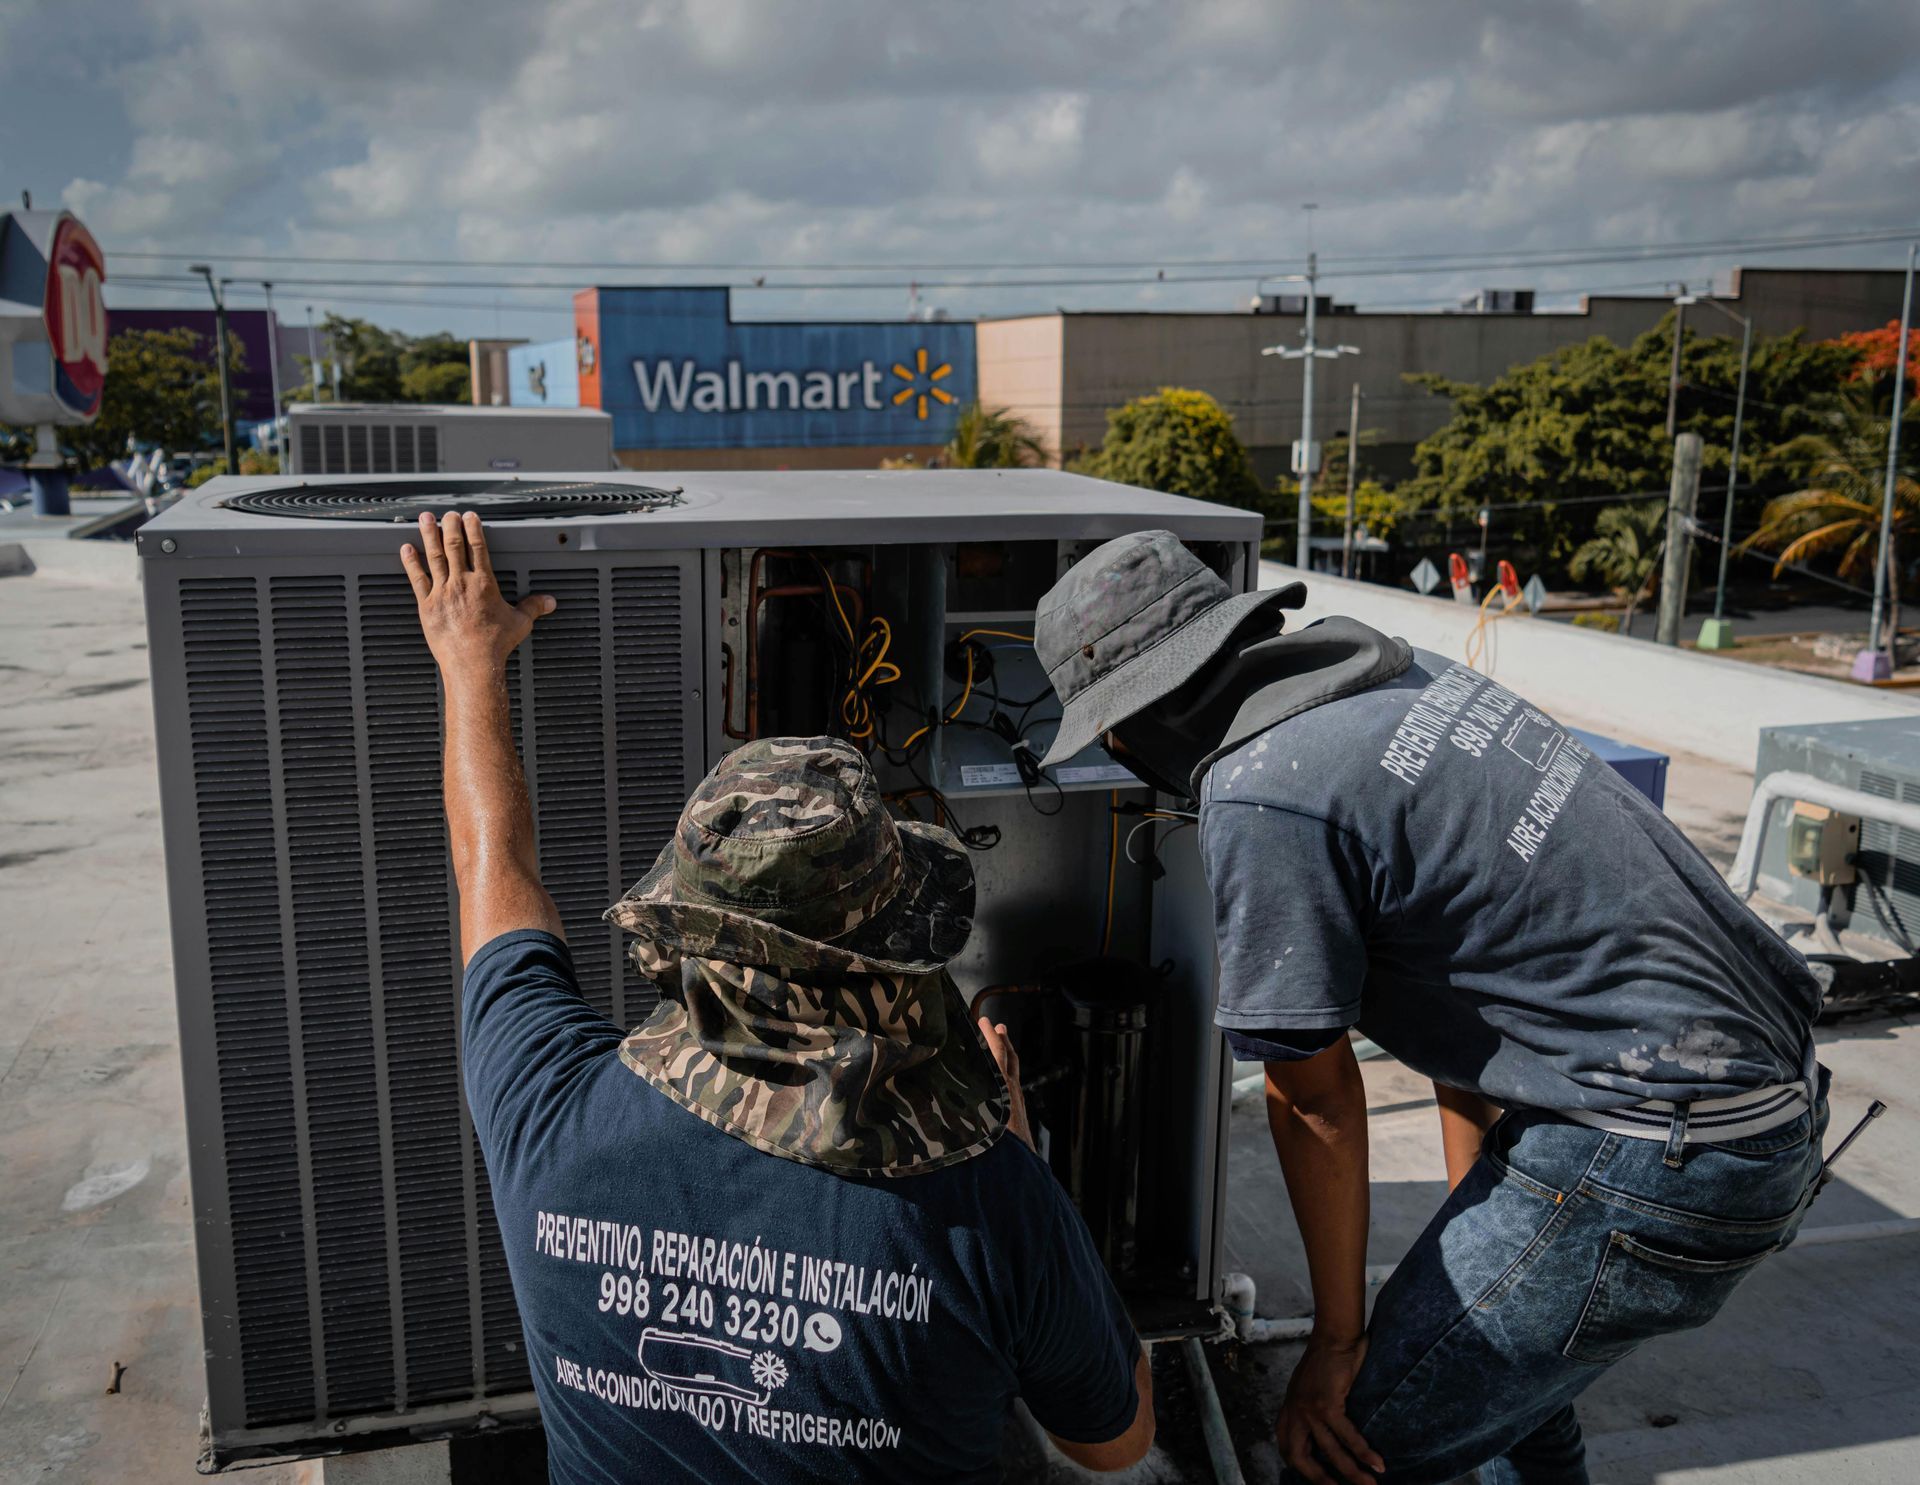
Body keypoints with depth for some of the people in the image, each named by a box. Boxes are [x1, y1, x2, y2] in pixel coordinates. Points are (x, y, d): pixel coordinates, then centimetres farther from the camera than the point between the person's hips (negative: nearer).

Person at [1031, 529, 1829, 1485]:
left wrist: (1337, 1340, 4)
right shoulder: (1396, 679, 9)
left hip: (1660, 1154, -10)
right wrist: (1473, 1207, 23)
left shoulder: (1257, 800, -19)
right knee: (1502, 1380, 28)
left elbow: (1315, 1100, -10)